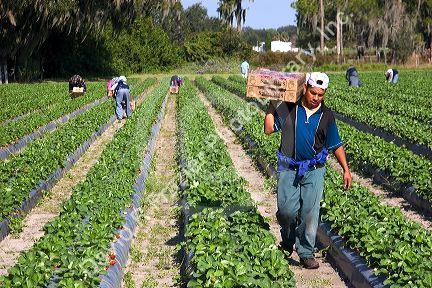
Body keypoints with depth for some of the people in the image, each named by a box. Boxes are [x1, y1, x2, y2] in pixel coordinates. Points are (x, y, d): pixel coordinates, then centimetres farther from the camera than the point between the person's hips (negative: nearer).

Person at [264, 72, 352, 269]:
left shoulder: (326, 116, 5)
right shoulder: (288, 108, 0)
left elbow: (336, 145, 11)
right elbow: (269, 130, 1)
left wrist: (346, 169, 5)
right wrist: (271, 108, -5)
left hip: (314, 170, 1)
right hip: (288, 169, -1)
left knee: (310, 212, -3)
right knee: (287, 210, -5)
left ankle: (306, 253, 9)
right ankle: (288, 240, 26)